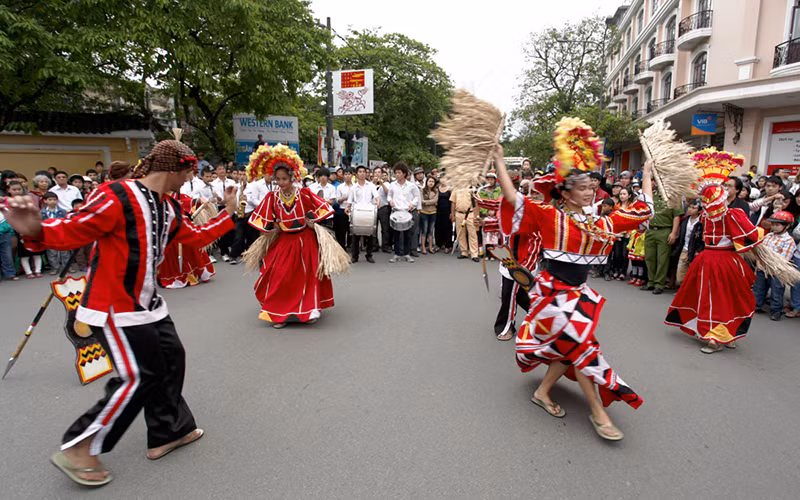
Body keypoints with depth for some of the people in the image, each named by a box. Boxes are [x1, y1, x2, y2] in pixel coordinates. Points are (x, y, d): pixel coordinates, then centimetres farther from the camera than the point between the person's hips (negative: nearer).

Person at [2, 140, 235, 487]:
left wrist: (227, 214, 25)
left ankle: (167, 432, 30)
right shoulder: (118, 197, -19)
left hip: (146, 302, 9)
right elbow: (72, 232, -21)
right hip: (114, 306, -9)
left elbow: (194, 237, 21)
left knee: (171, 358, 13)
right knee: (139, 375, -8)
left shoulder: (168, 208, 8)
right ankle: (76, 451, 12)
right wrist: (35, 229, -41)